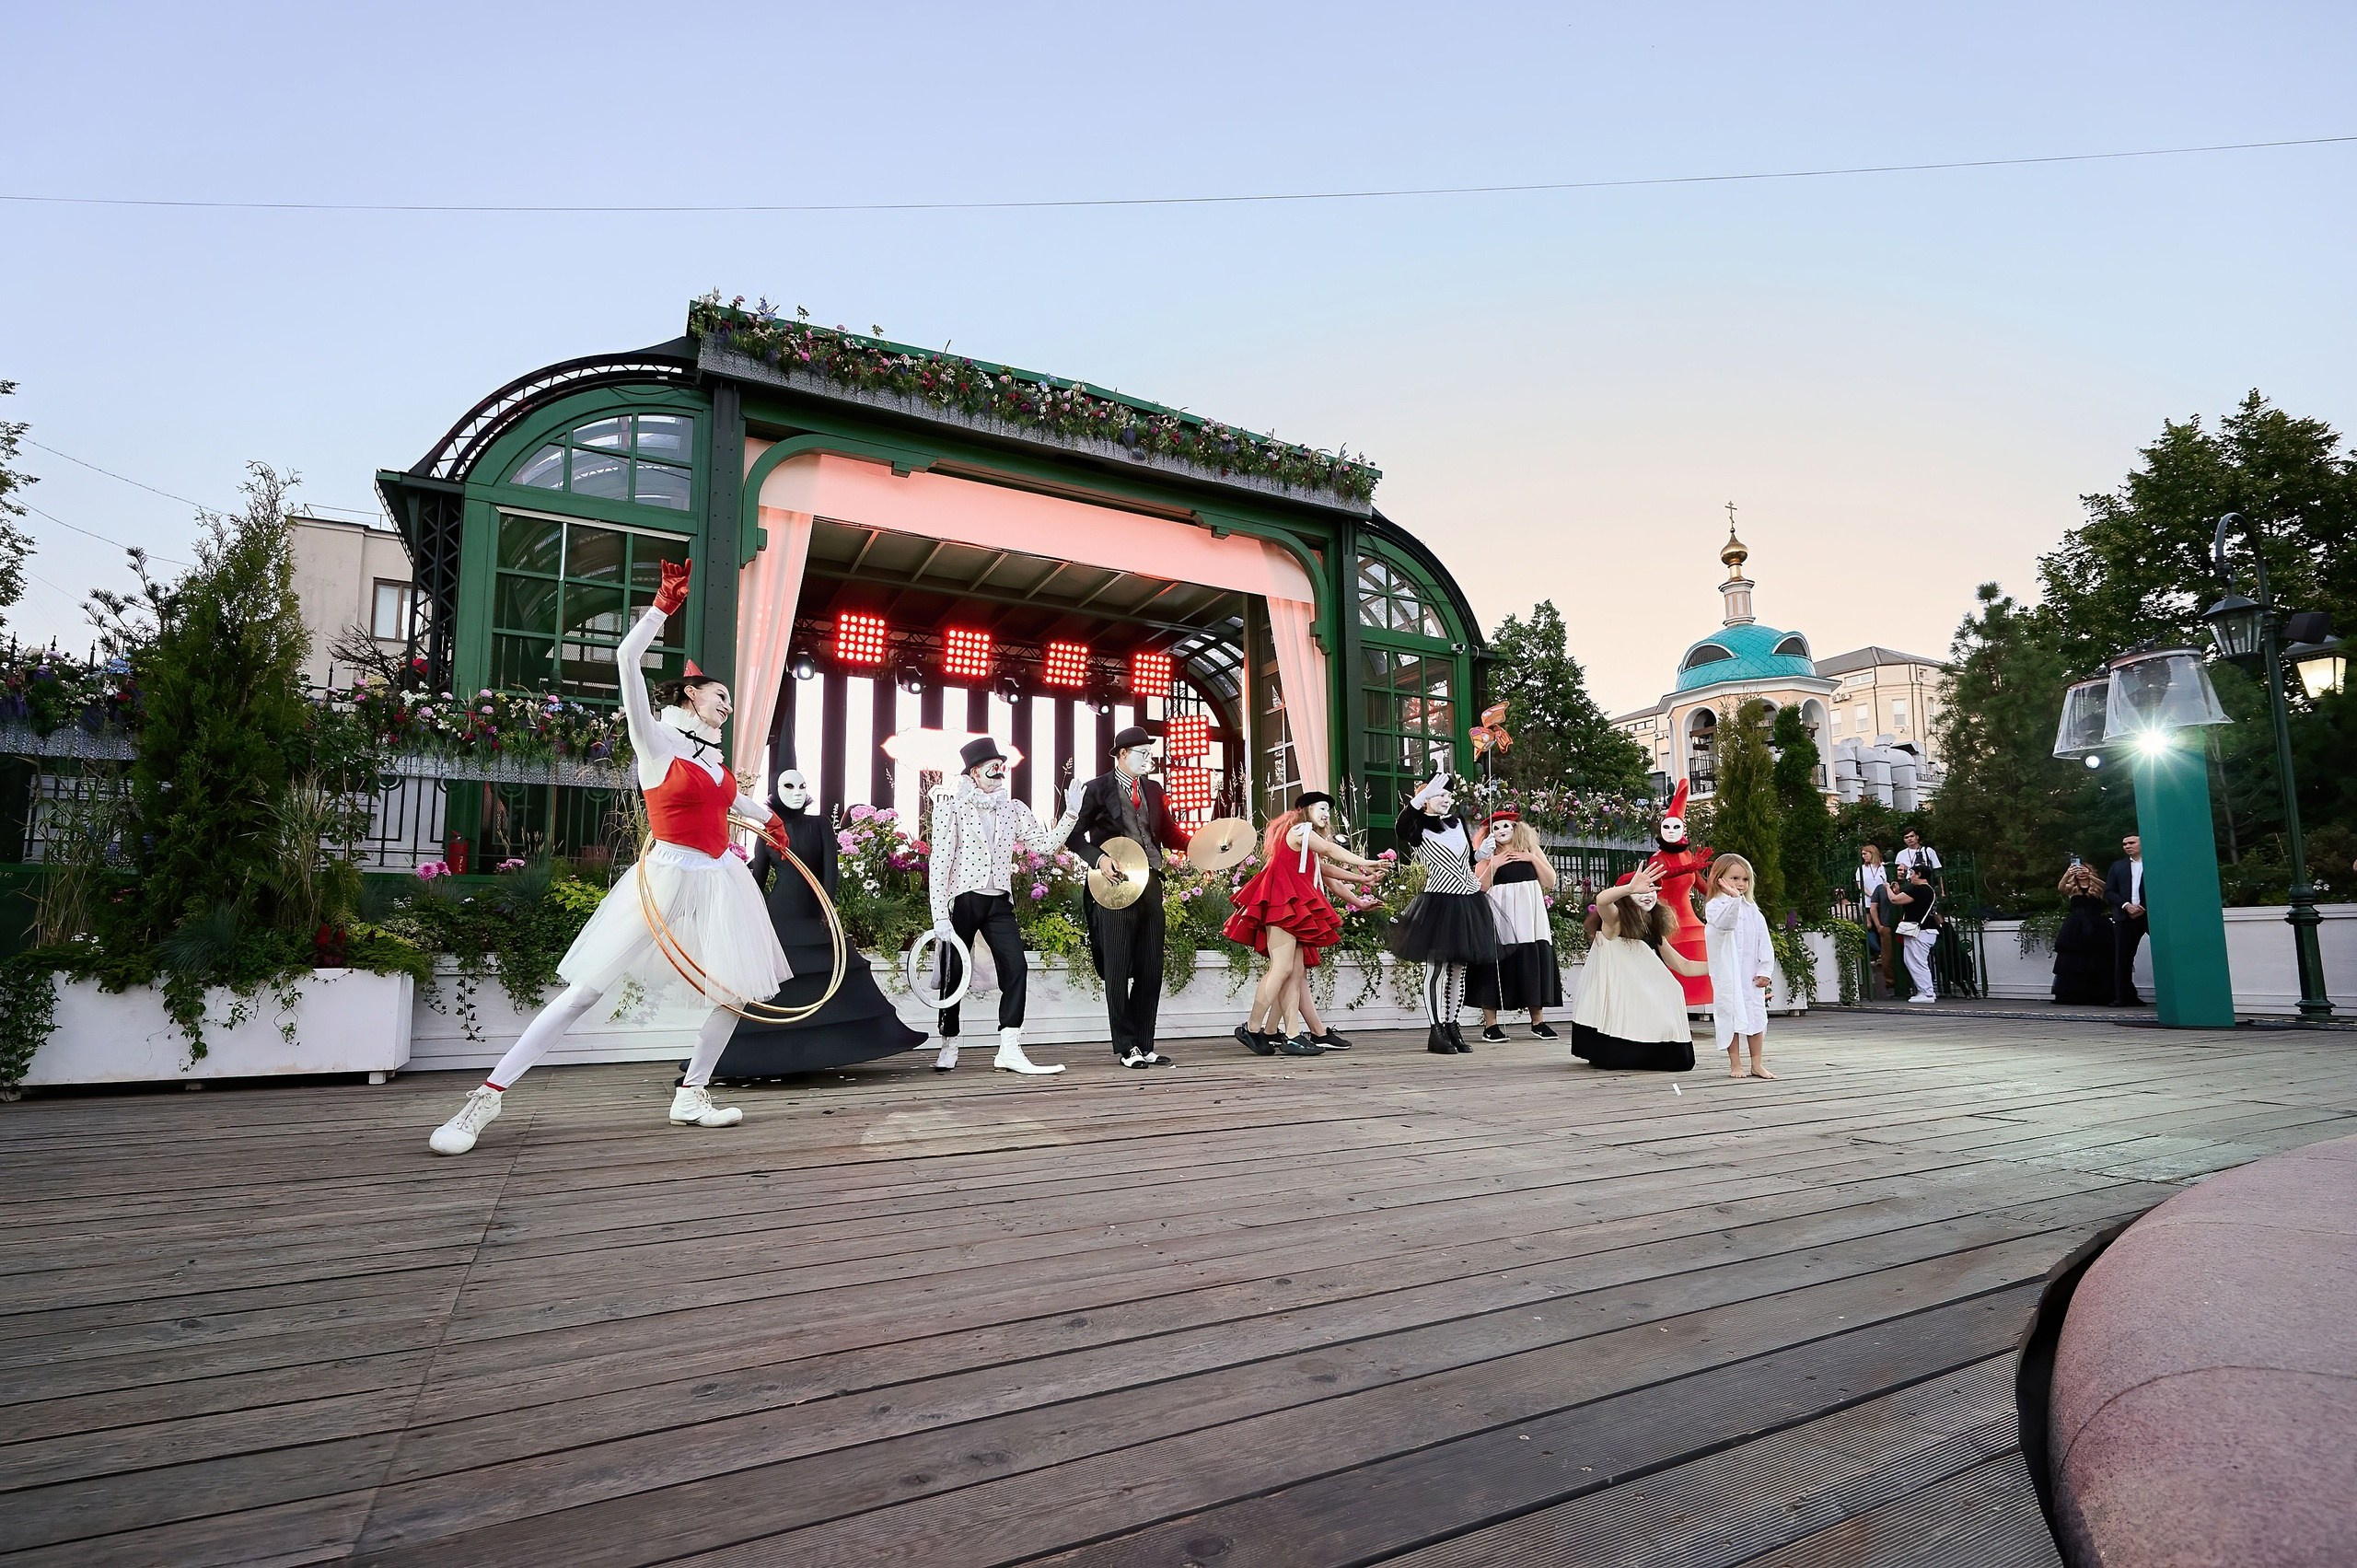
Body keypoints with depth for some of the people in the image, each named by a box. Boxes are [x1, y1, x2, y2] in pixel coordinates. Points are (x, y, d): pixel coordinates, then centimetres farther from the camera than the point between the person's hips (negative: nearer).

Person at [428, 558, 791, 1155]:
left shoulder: (713, 754, 14)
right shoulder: (656, 739, -4)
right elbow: (627, 659, -16)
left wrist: (768, 818, 46)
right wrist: (663, 606, -15)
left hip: (720, 882, 7)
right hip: (668, 878, -7)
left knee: (736, 992, 8)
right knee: (586, 990, -7)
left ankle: (691, 1095, 23)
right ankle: (488, 1096, 2)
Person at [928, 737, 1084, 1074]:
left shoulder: (1013, 809, 9)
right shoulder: (953, 806, -4)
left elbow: (1044, 844, 3)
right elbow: (939, 861, -8)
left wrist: (1071, 813, -9)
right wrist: (939, 914, -15)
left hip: (998, 902, 4)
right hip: (962, 900, -3)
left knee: (1015, 970, -10)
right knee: (953, 976, 3)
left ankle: (1009, 1050, -7)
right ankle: (949, 1048, 21)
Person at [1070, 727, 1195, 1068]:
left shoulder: (1153, 790, 17)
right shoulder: (1097, 788, 1)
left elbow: (1170, 834, 17)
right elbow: (1075, 833, 0)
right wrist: (1099, 858, -16)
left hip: (1150, 884, 6)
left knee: (1151, 970, 6)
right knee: (1118, 971, -1)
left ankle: (1145, 1046, 14)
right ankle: (1127, 1048, 7)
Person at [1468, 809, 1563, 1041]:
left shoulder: (1532, 850, 12)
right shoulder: (1487, 855, 6)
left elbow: (1550, 882, 6)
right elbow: (1479, 889, -4)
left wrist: (1533, 859, -5)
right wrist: (1492, 866, -14)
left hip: (1528, 915, 2)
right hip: (1499, 917, -2)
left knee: (1532, 963, 2)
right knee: (1496, 965, -7)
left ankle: (1538, 1021, 14)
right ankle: (1490, 1025, -1)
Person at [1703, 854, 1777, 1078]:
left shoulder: (1752, 910, 10)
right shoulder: (1714, 906, -6)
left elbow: (1764, 942, 9)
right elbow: (1724, 923, -30)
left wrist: (1765, 970, 1)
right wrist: (1733, 899, -42)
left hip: (1752, 975, 5)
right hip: (1727, 975, -5)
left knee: (1756, 1015, 8)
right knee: (1731, 1016, 0)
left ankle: (1757, 1064, 17)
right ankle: (1735, 1065, 10)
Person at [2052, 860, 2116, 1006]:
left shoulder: (2097, 888, 9)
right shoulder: (2072, 888, 11)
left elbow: (2106, 886, -15)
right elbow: (2061, 887, -12)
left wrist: (2090, 876, -33)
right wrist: (2067, 874, -33)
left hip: (2096, 929, 0)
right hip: (2075, 930, 1)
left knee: (2097, 962, -2)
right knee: (2073, 962, -3)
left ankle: (2096, 997, 2)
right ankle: (2072, 997, -3)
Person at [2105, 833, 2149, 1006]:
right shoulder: (2118, 866, 16)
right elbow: (2109, 892, 10)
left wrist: (2144, 908, -11)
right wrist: (2126, 905, -6)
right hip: (2125, 916, 3)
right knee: (2123, 957, 1)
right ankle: (2124, 996, 4)